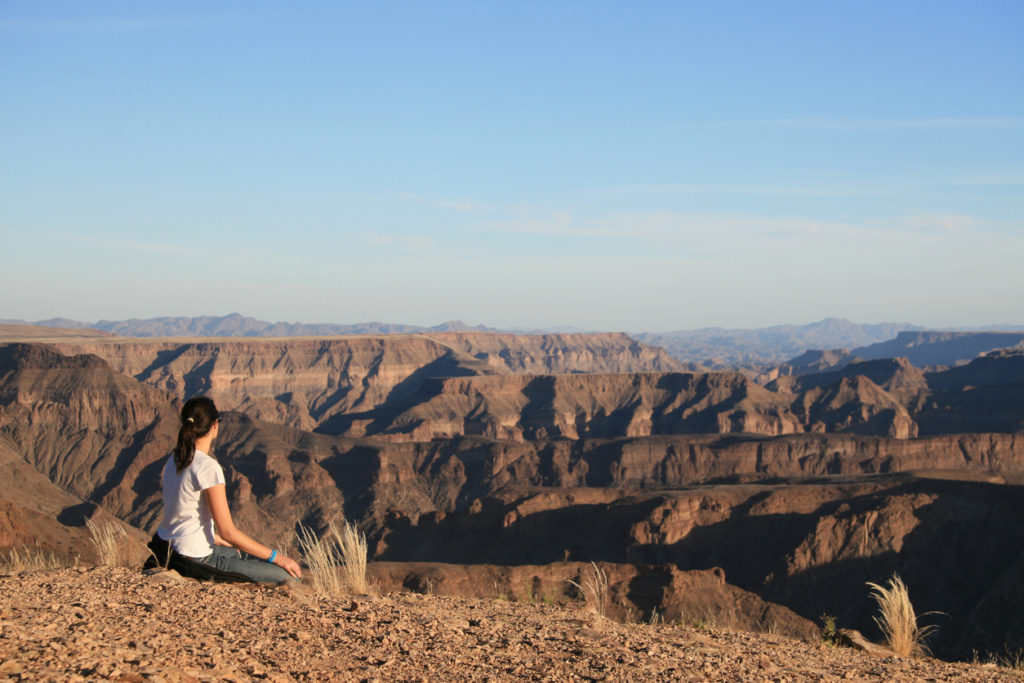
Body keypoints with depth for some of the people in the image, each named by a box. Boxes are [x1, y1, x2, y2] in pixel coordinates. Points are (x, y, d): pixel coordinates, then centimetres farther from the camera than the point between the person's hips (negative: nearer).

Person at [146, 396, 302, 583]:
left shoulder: (174, 461, 7)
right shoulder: (208, 467, -19)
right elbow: (227, 531, -18)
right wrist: (276, 557, -11)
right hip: (193, 559, -9)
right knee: (287, 576, -10)